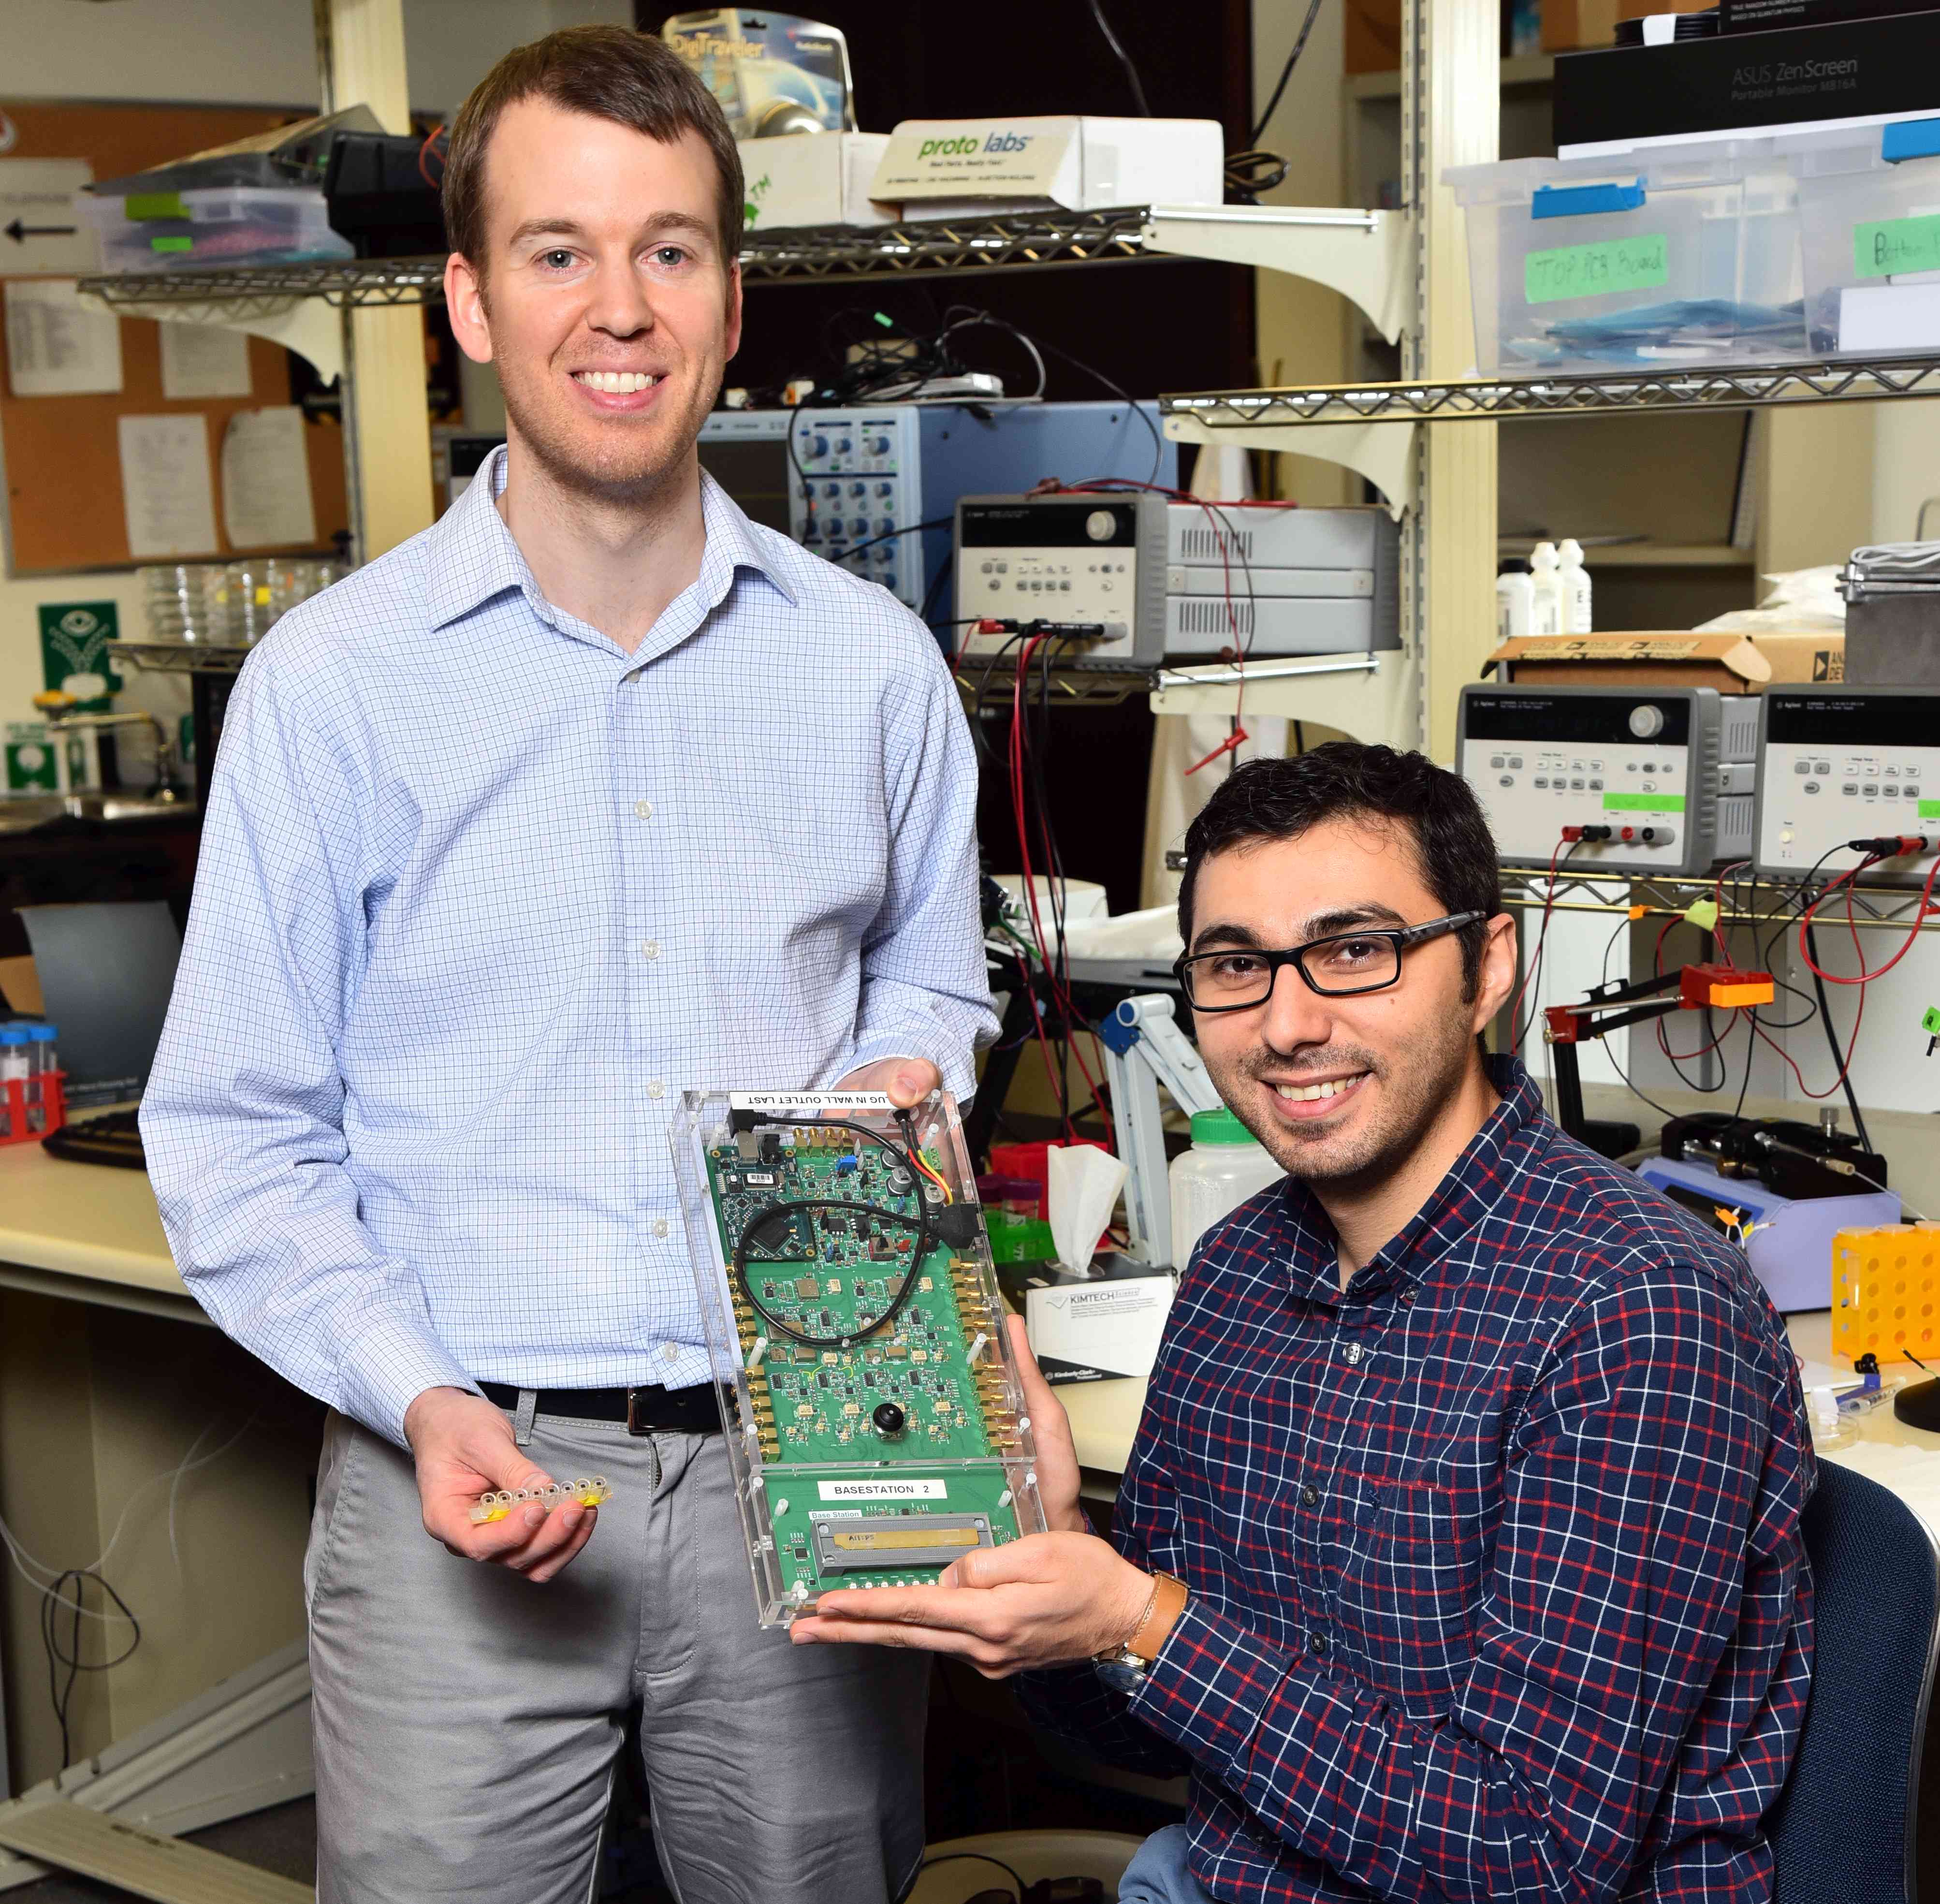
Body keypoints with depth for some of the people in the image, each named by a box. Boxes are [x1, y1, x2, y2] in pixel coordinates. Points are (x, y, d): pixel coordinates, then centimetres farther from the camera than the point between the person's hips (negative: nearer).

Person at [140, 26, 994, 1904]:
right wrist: (419, 1403, -16)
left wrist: (909, 1075, -4)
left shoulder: (870, 661, 4)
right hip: (466, 1477, -2)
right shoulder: (333, 679, -4)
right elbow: (239, 1132, -3)